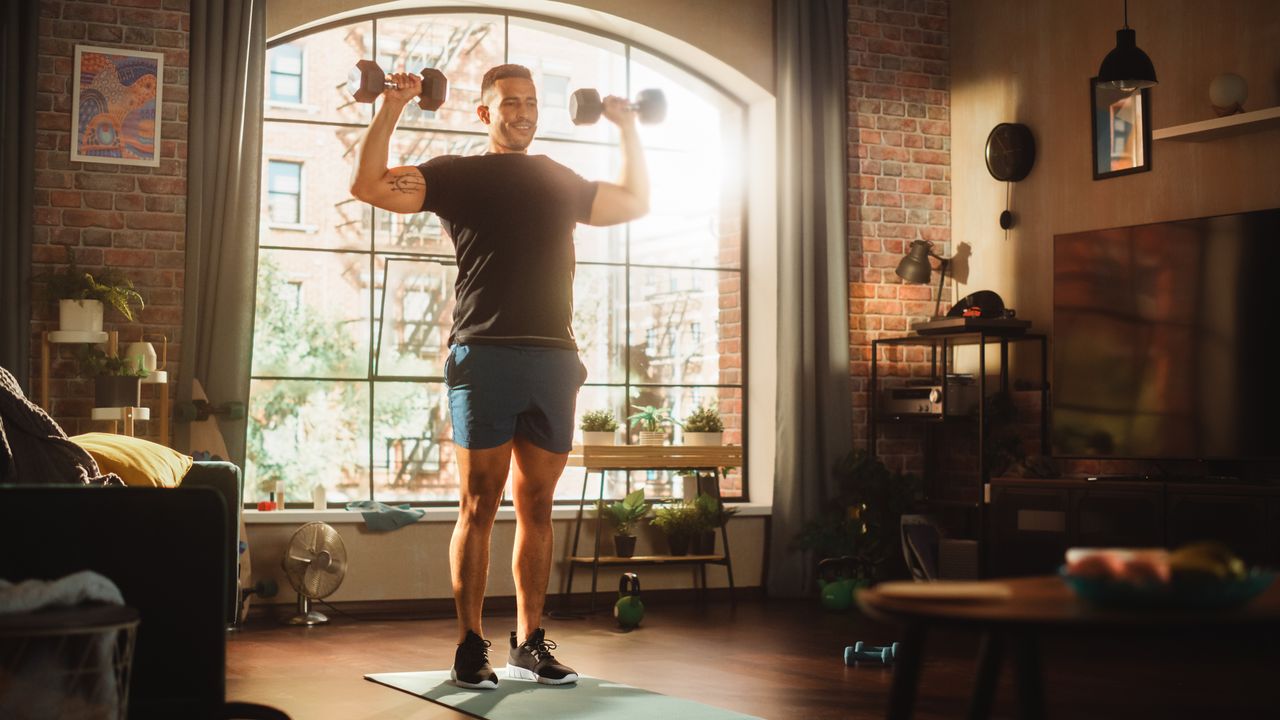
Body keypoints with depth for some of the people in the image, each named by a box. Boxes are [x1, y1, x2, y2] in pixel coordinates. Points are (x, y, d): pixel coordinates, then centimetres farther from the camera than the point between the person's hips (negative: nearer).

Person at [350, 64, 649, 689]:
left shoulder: (560, 181, 21)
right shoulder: (457, 174, 8)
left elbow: (635, 203, 35)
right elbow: (368, 184, -3)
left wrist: (628, 129, 32)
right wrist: (391, 108, -5)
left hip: (554, 358, 4)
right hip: (485, 356, -4)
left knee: (536, 506, 7)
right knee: (479, 506, -3)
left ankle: (529, 644, 14)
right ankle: (471, 647, 3)